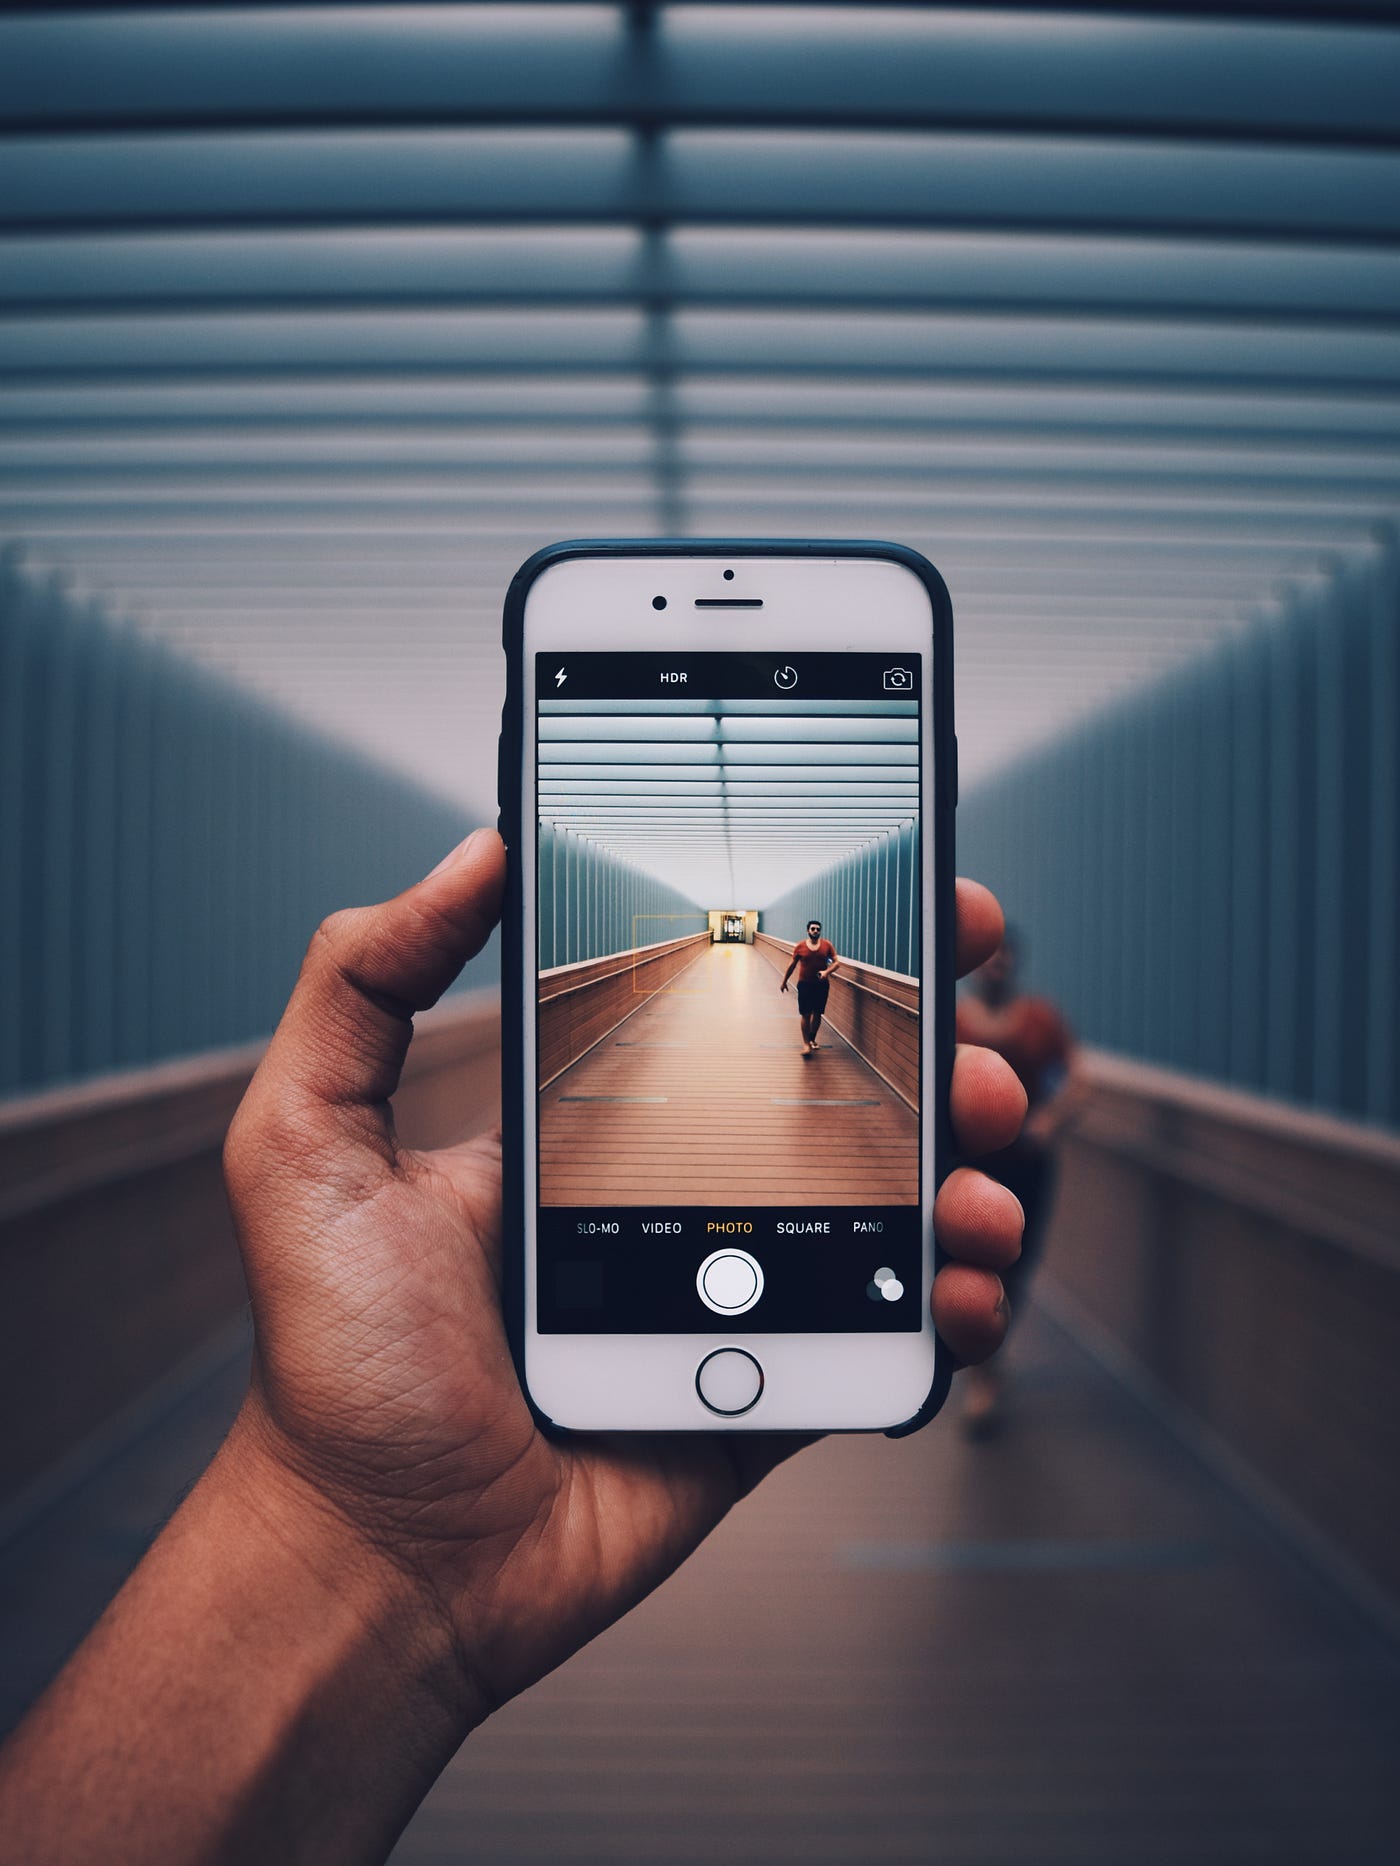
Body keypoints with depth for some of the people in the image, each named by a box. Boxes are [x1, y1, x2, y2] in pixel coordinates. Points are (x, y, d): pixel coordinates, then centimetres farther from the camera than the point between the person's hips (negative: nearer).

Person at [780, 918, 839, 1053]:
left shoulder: (827, 945, -2)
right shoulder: (800, 946, -3)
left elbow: (836, 962, -1)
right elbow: (792, 965, 6)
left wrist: (827, 971, -20)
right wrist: (784, 981, 12)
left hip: (821, 985, 2)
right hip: (805, 984, -2)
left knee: (817, 1014, 11)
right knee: (805, 1015, -4)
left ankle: (812, 1039, 29)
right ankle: (806, 1043, 1)